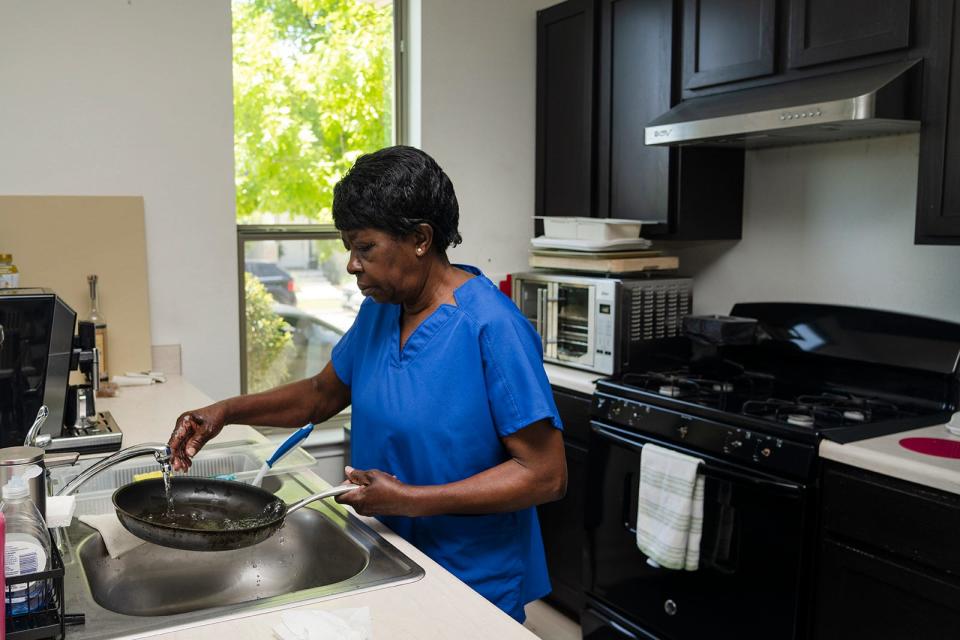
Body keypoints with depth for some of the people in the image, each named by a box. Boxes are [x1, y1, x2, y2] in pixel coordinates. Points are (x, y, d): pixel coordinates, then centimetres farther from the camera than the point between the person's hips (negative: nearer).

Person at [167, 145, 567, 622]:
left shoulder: (493, 328, -24)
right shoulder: (379, 310, 0)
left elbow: (546, 474, -24)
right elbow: (322, 394, 13)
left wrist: (411, 500, -26)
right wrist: (226, 412, -1)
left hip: (474, 585, -7)